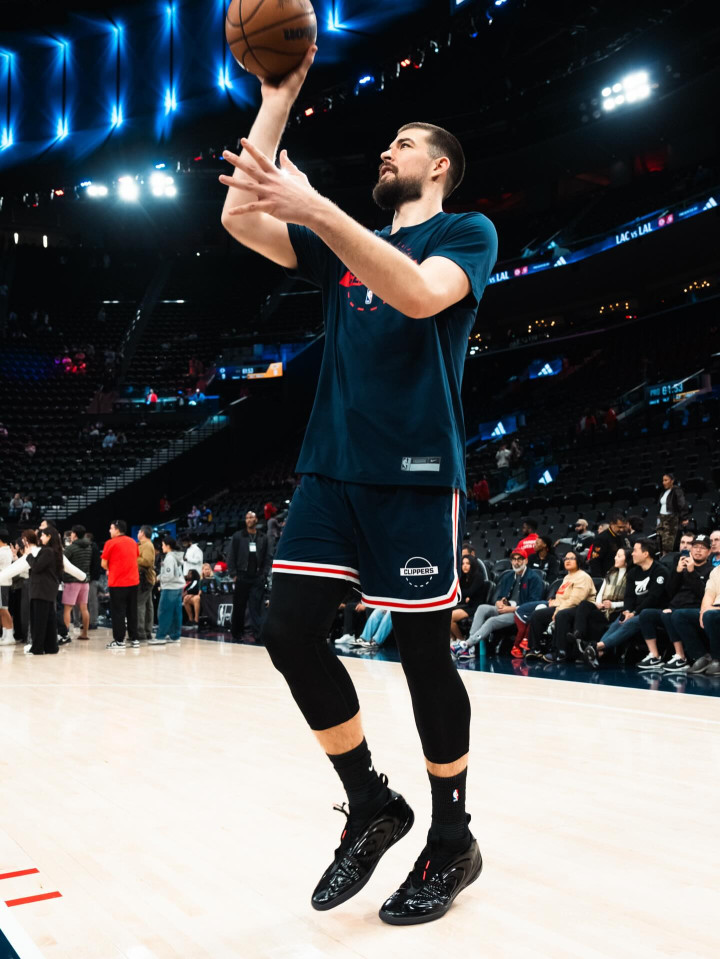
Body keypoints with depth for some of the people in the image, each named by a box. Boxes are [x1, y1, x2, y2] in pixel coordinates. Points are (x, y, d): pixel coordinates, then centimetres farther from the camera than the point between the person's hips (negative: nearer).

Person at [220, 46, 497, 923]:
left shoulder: (467, 233, 4)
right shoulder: (343, 248, 20)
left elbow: (418, 293, -19)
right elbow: (239, 219, 8)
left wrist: (313, 206, -27)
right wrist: (277, 97, 10)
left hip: (415, 473, -6)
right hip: (331, 467, 6)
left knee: (423, 654, 0)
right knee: (290, 634, -3)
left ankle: (452, 842, 18)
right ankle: (371, 806, 15)